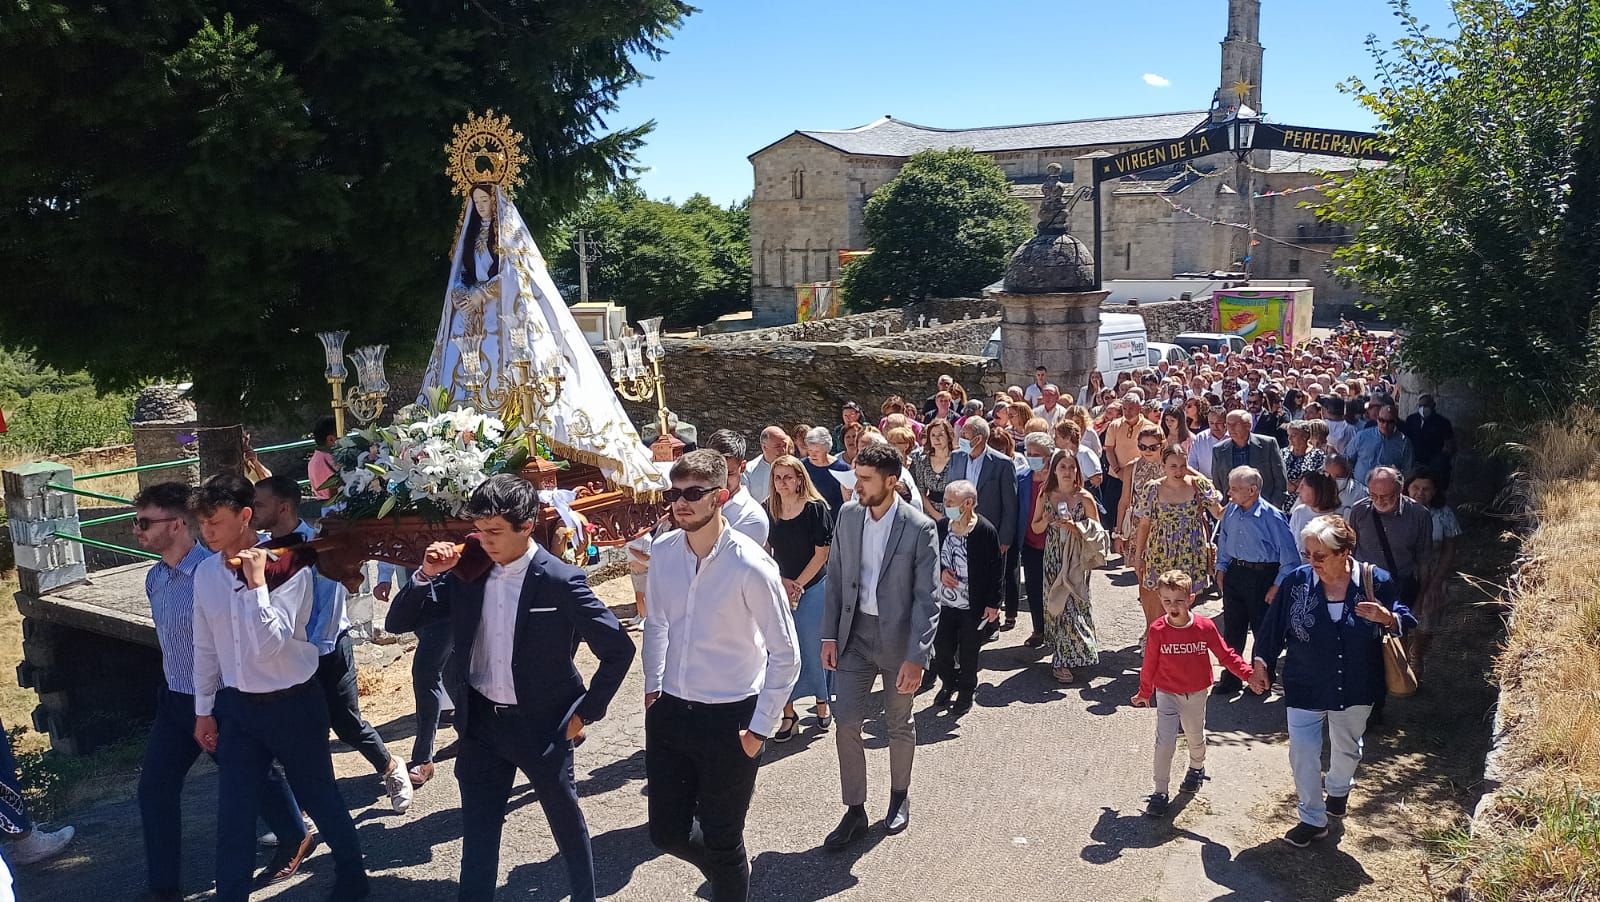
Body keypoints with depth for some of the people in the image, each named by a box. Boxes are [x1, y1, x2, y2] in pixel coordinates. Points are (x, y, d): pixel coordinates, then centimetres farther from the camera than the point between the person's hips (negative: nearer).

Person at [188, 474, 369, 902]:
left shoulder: (288, 569, -18)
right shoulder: (206, 573, -2)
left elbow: (268, 646, -25)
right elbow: (205, 647, 9)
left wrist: (256, 583, -29)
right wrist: (203, 710, 12)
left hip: (292, 704, -4)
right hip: (236, 706, 4)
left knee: (319, 798, 13)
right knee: (233, 814, 5)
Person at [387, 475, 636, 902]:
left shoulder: (561, 581, -19)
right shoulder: (466, 572, -5)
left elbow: (619, 649, -13)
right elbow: (398, 623, -1)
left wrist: (586, 712, -9)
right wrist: (426, 574, -18)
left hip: (543, 724, -3)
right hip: (480, 723, 3)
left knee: (567, 822, 18)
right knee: (478, 833, 10)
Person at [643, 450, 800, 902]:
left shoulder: (751, 565, -19)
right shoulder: (663, 552, -4)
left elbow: (785, 653, -12)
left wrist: (761, 729, -12)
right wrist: (653, 686, 12)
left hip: (729, 717, -5)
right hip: (669, 710, 5)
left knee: (722, 842, 8)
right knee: (667, 832, 14)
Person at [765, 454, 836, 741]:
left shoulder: (816, 508, -10)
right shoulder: (767, 510, 1)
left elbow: (822, 553, -8)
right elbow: (765, 552, 7)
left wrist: (797, 585, -9)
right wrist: (782, 583, -4)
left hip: (813, 586, -3)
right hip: (779, 587, 3)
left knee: (814, 647, 4)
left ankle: (823, 702, 27)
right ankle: (788, 714, 12)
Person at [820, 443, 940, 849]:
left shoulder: (920, 529, -16)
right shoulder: (847, 515, -3)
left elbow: (927, 599, -15)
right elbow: (836, 578, 5)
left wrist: (917, 657, -19)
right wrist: (829, 634, 2)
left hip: (898, 636, -3)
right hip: (855, 634, 3)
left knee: (899, 724, 14)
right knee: (846, 722, 1)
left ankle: (900, 796, 37)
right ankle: (855, 811, 16)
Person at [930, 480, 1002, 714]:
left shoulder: (986, 531, -17)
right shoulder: (941, 525, -4)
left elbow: (996, 569, -11)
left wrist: (993, 603, -10)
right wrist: (940, 571, -10)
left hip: (973, 606, -4)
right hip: (944, 602, 4)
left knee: (968, 652, 11)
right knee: (941, 648, 12)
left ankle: (966, 692, 32)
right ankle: (948, 684, 38)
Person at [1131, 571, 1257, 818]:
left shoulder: (1205, 627, -15)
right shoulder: (1157, 631, -16)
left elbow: (1225, 655, -4)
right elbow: (1149, 664, -3)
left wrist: (1249, 674, -14)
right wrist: (1144, 693, 8)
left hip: (1196, 694, 2)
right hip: (1167, 695, -2)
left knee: (1195, 737, 21)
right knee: (1164, 743, -7)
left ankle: (1196, 769, 51)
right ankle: (1160, 792, 5)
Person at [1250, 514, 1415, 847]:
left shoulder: (1376, 581, -14)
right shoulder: (1297, 581, -14)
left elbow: (1406, 624, -5)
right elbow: (1273, 625, -3)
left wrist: (1387, 618, -27)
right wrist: (1260, 662, -1)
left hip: (1355, 690, 1)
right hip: (1304, 688, -1)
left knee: (1346, 749, 23)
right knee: (1302, 754, 1)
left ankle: (1337, 789, 53)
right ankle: (1313, 819, 18)